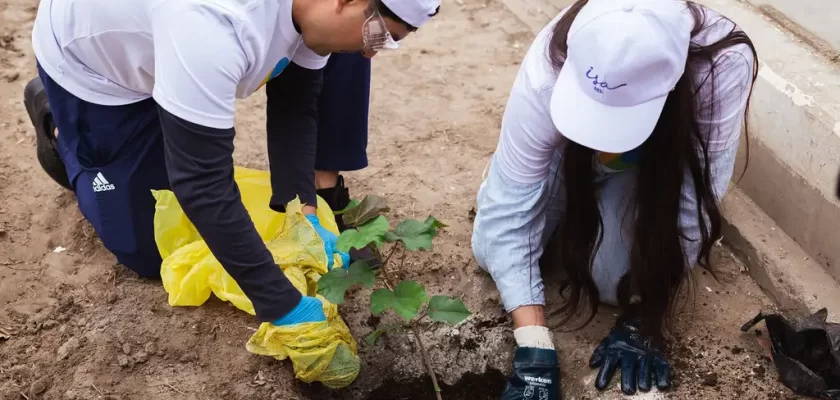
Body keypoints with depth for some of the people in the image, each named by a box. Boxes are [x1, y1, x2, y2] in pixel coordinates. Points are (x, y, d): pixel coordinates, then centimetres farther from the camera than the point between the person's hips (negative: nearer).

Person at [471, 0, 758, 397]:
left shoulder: (722, 65, -42)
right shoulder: (546, 72, -40)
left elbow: (693, 205, -34)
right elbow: (509, 210, -35)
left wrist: (643, 322, -30)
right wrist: (533, 348, -39)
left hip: (659, 163, -1)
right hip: (568, 154, 1)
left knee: (612, 278, -20)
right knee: (491, 249, -10)